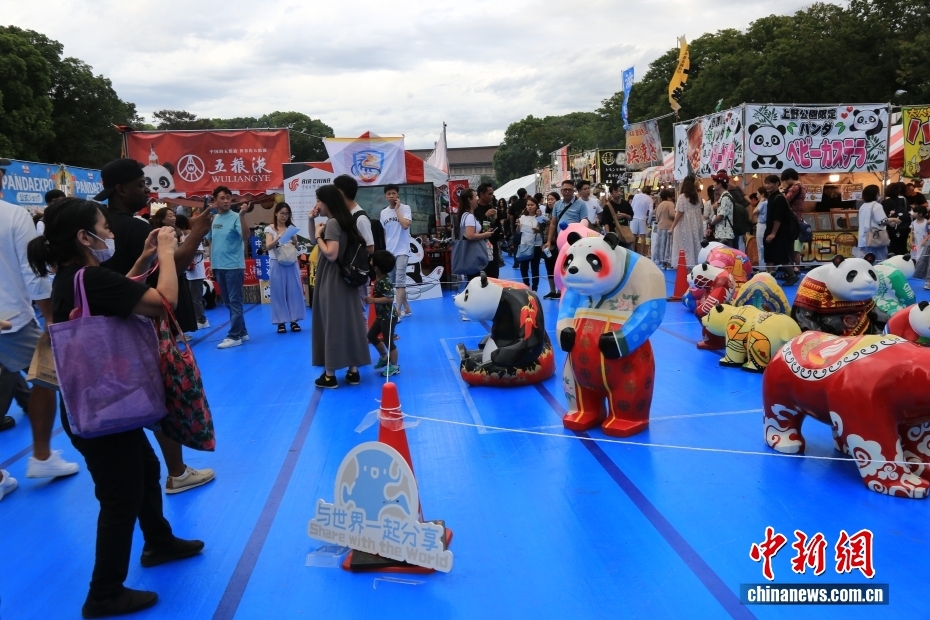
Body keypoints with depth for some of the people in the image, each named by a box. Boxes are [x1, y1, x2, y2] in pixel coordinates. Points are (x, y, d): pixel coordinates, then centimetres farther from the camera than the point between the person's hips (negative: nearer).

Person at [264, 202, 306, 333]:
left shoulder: (291, 228, 8)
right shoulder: (270, 229, 1)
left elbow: (297, 247, 5)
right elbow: (268, 247, -11)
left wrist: (294, 241, -18)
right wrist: (278, 238, -29)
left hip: (291, 264, 2)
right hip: (277, 264, -2)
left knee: (294, 291, 2)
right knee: (278, 293, 1)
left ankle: (294, 320, 8)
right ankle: (281, 322, 6)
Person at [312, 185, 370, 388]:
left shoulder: (332, 223, -16)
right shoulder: (341, 221, 11)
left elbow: (330, 254, -24)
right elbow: (316, 244, 20)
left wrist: (318, 235, -13)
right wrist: (312, 221, 11)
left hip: (331, 282, -9)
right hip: (343, 279, 9)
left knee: (331, 325, -2)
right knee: (347, 323, 9)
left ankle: (330, 375, 5)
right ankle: (353, 371, 15)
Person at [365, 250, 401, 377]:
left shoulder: (384, 281, -25)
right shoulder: (379, 278, 4)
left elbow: (390, 298, -32)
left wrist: (373, 300, -29)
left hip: (388, 316, -10)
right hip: (381, 315, 10)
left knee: (388, 341, 0)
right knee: (371, 335, 20)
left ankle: (394, 366, 14)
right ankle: (384, 357, 36)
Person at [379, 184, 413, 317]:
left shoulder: (405, 208, -4)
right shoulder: (383, 212, 10)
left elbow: (405, 225, -21)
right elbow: (384, 233, 16)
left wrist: (397, 208, -13)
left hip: (402, 251, -6)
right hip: (389, 252, 6)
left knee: (399, 280, -13)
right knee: (393, 281, 10)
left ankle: (398, 311, -17)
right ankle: (406, 308, 22)